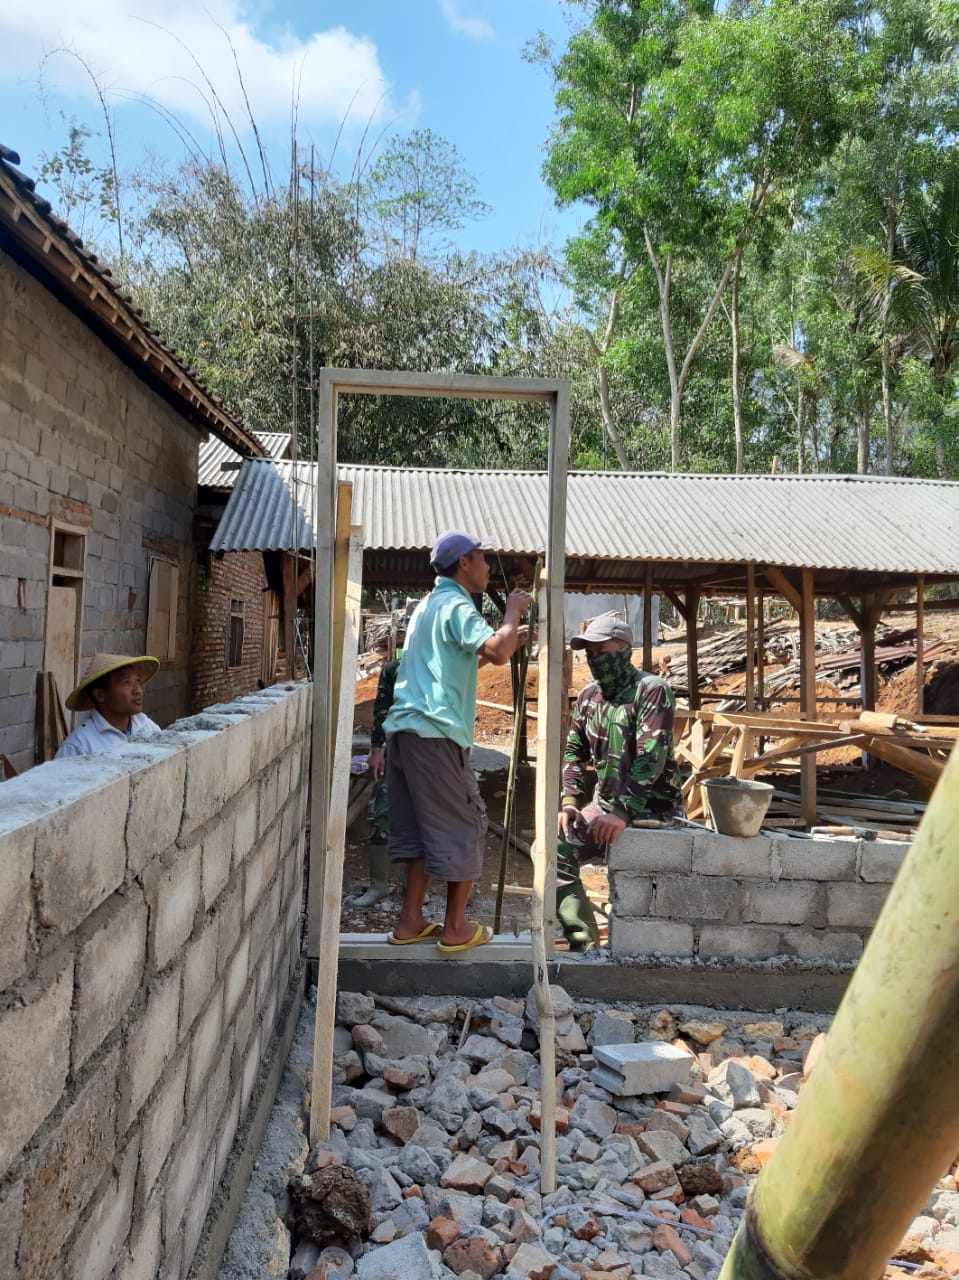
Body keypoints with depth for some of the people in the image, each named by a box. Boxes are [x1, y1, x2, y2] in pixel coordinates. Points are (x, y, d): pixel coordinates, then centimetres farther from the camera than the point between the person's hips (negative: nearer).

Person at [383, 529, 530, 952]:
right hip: (435, 734, -9)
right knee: (463, 825, 2)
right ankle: (455, 928, 10)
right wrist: (513, 611, -8)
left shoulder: (429, 604, 23)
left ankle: (410, 922, 19)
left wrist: (509, 631, 26)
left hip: (404, 729, 9)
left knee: (419, 826, 15)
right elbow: (497, 652, -25)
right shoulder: (456, 605, -8)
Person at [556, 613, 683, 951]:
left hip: (651, 807, -7)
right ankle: (584, 942, -5)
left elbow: (651, 757, -23)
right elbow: (574, 752, 12)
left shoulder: (651, 690, -14)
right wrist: (569, 802, -4)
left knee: (619, 854, -30)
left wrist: (623, 812, -30)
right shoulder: (589, 696, 8)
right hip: (606, 805, 7)